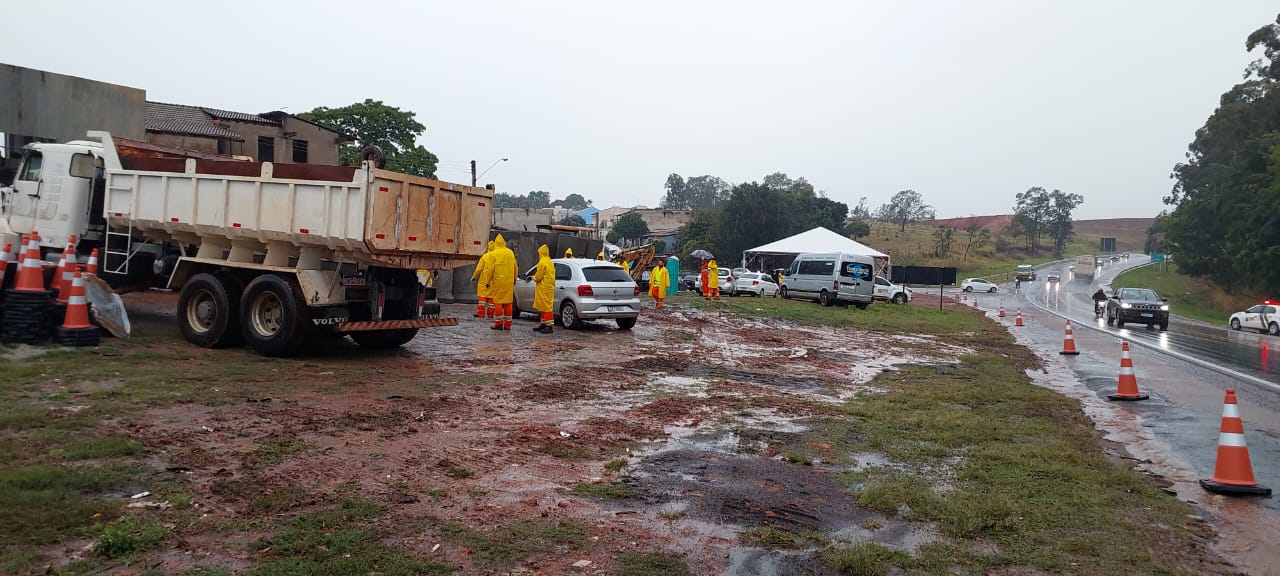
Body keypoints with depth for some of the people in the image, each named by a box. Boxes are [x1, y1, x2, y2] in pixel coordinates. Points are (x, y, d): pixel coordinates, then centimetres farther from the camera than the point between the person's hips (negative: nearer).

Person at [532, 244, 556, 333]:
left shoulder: (542, 263, -15)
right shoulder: (550, 262, 16)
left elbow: (538, 276, -15)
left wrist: (534, 277, 5)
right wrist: (537, 274, 18)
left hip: (544, 289, -10)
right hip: (549, 287, 10)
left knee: (546, 306, -10)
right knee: (544, 306, 16)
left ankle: (549, 326, -13)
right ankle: (543, 324, 22)